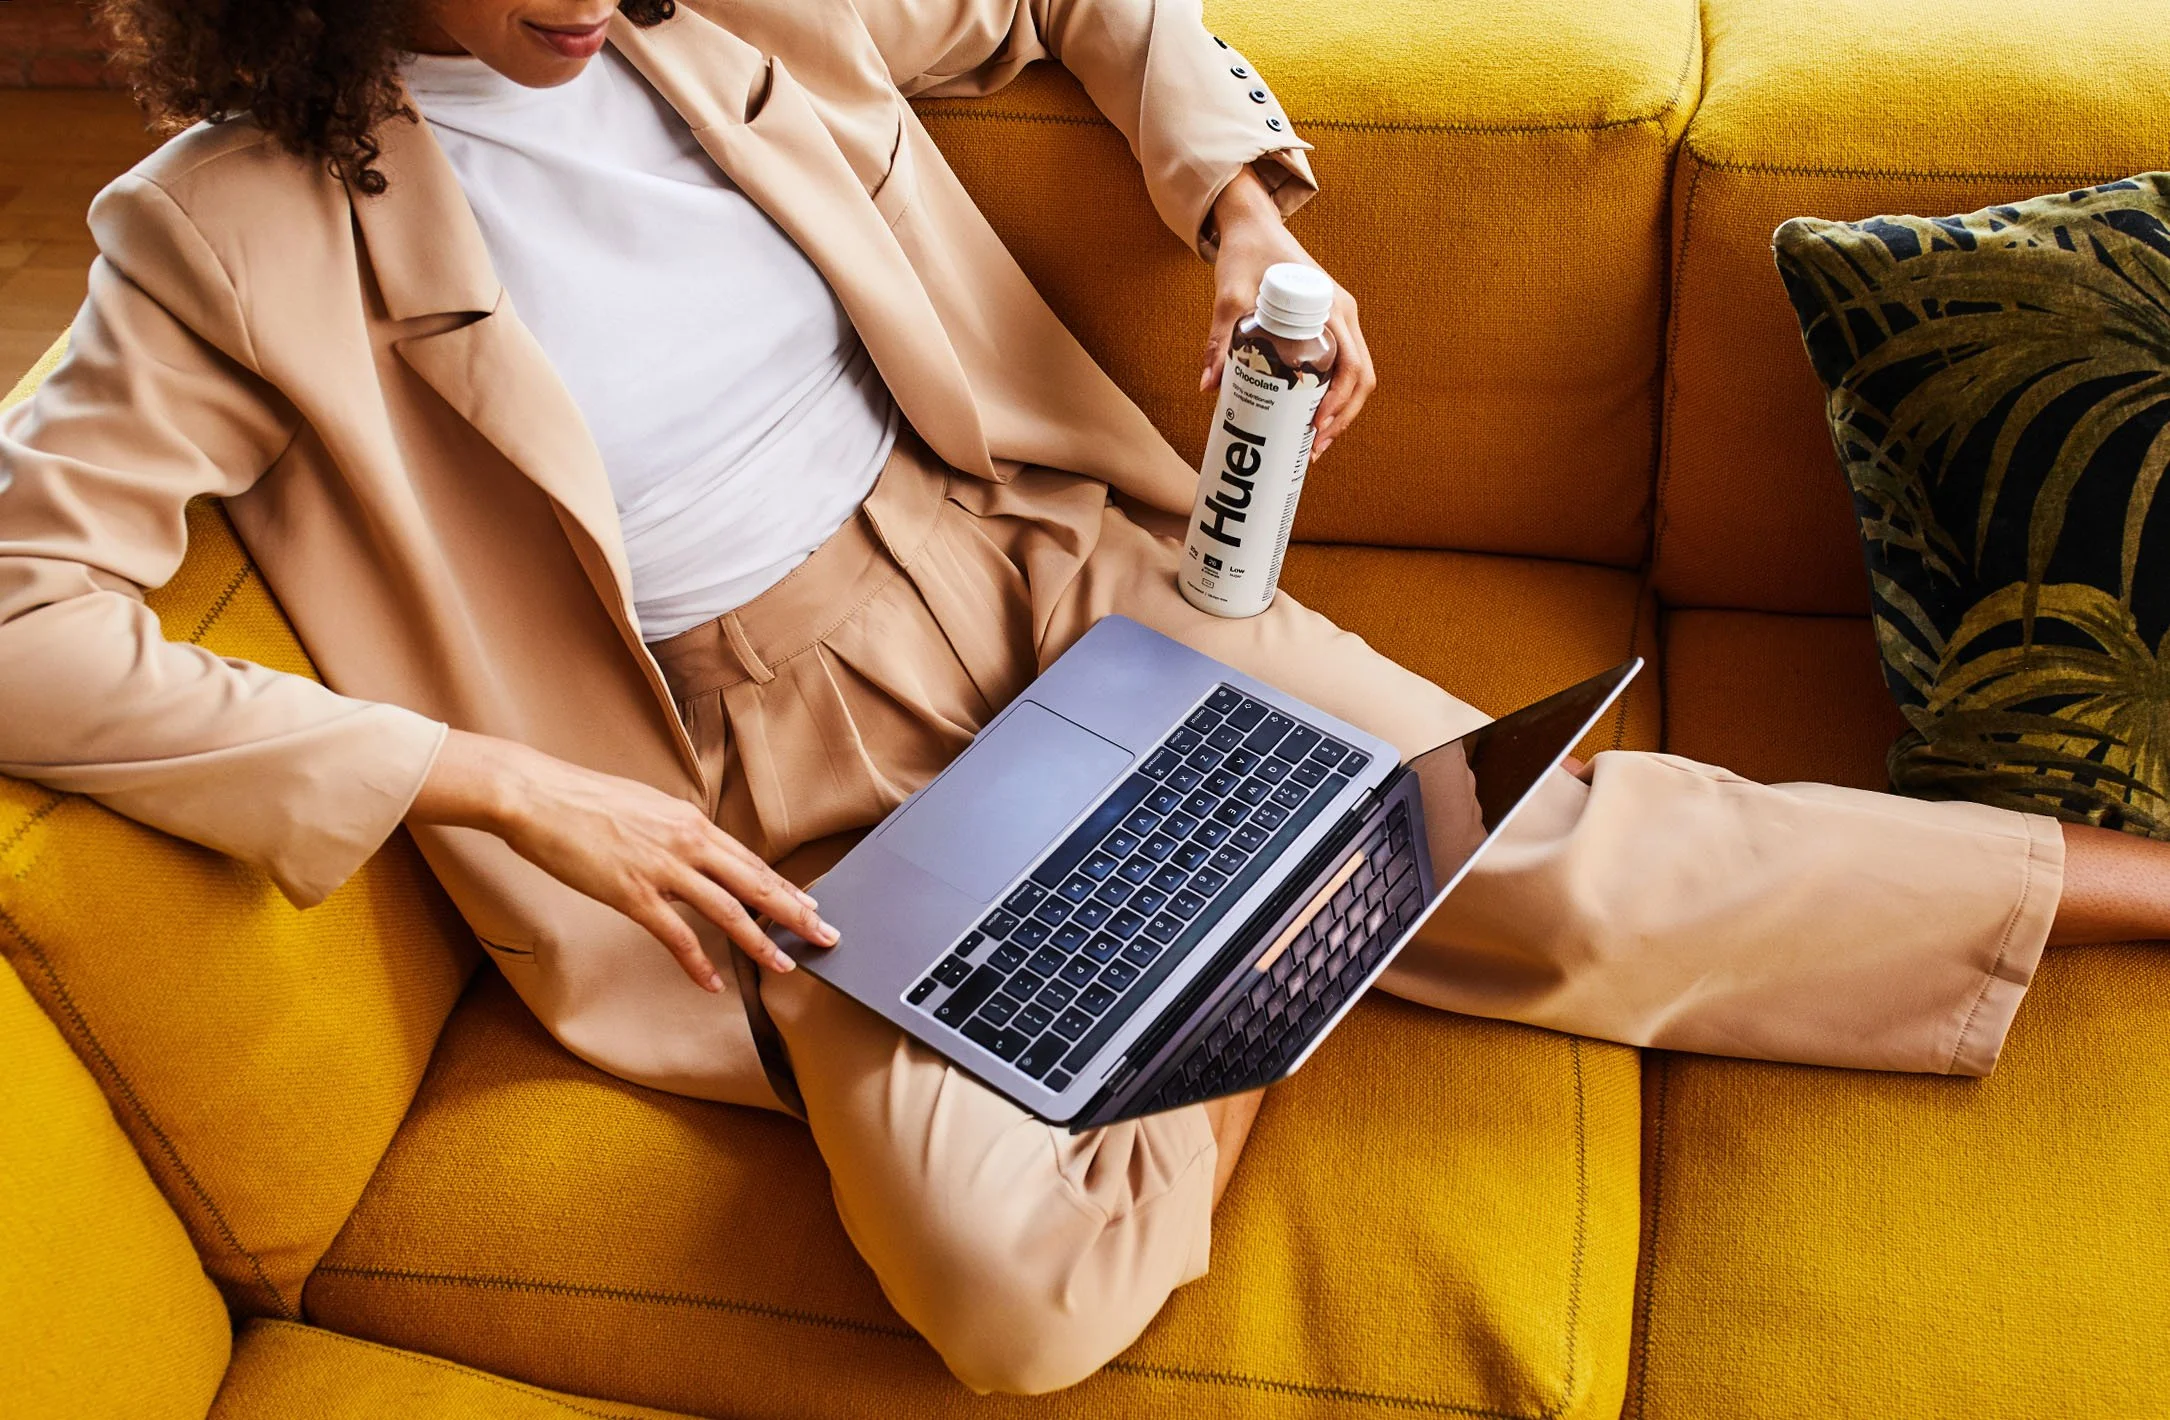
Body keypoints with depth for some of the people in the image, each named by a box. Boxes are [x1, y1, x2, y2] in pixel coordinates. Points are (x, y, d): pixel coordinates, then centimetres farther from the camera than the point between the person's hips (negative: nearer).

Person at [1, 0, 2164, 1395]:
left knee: (1551, 863, -13)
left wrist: (1242, 215, -3)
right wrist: (502, 789, -20)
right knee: (1016, 1291, -26)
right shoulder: (235, 236, -8)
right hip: (786, 778, -2)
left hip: (1047, 576, 3)